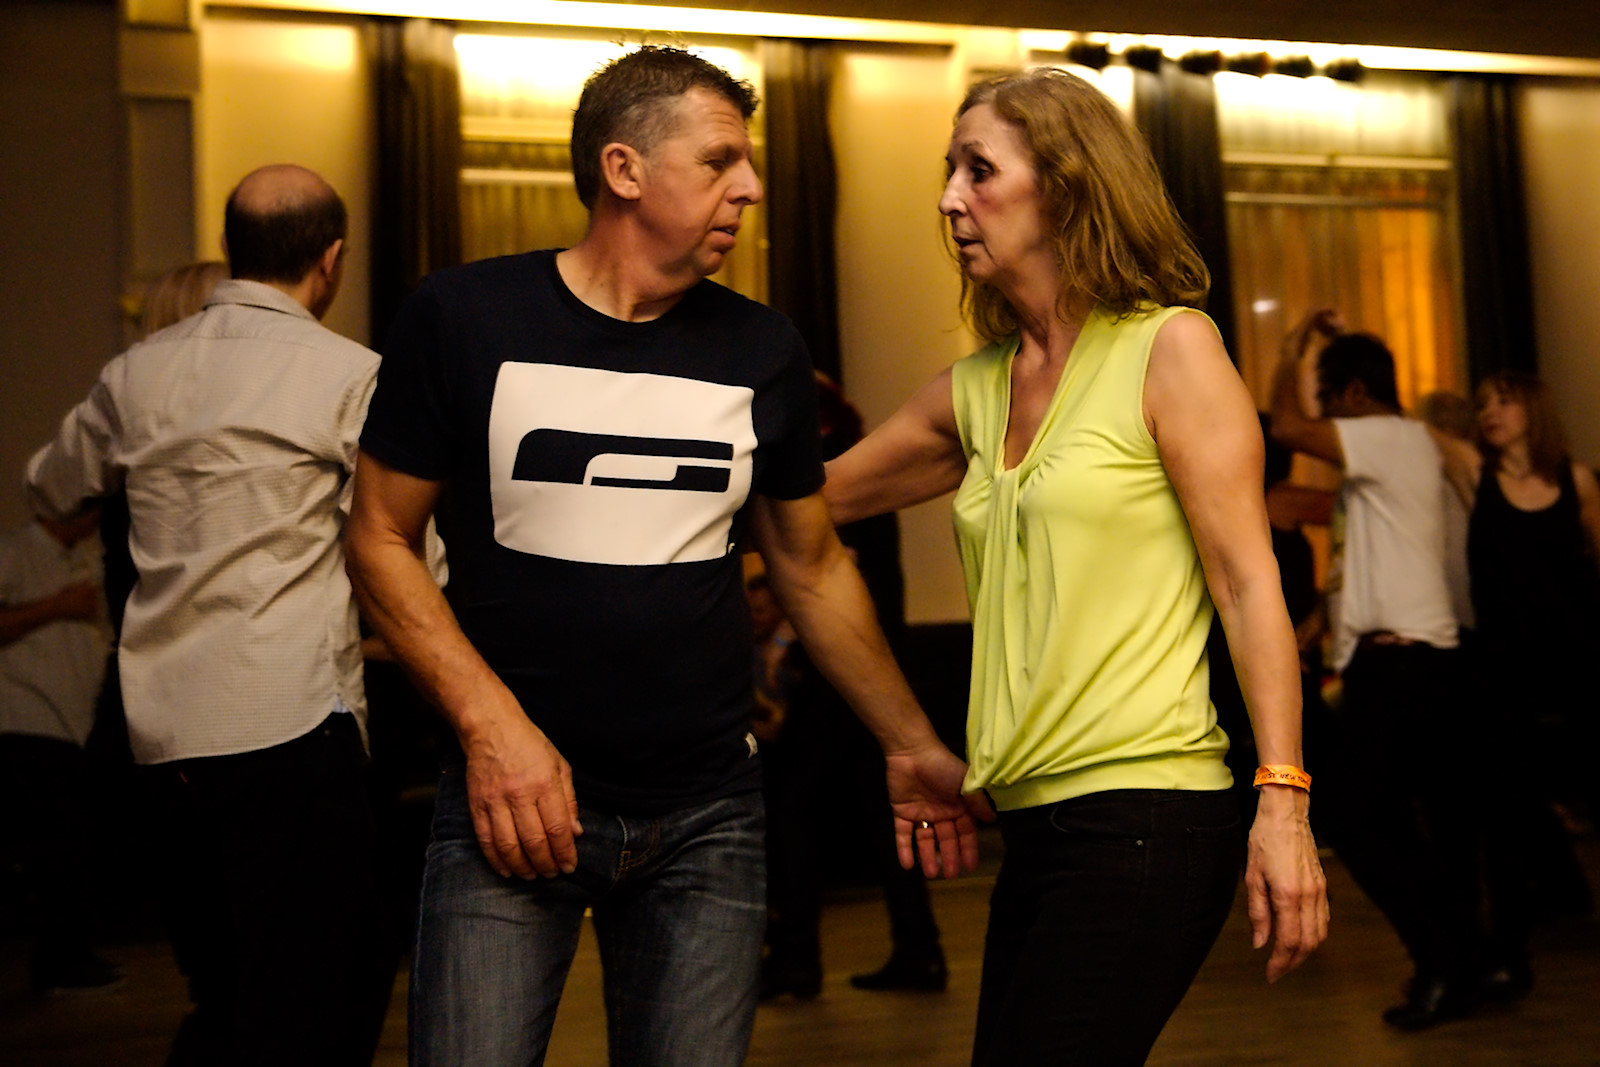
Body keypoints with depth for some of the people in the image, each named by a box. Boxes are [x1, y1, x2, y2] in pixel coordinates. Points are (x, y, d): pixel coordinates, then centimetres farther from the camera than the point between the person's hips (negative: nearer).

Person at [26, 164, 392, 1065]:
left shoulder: (137, 373, 11)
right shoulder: (349, 375, -6)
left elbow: (54, 489, 28)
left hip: (163, 721, 7)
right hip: (289, 715, -6)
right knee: (331, 991, 0)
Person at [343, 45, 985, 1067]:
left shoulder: (764, 351, 5)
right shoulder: (463, 320, -4)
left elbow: (813, 568, 14)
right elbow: (382, 539, 0)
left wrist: (913, 745, 16)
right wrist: (492, 724, -11)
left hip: (708, 818, 3)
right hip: (518, 794, -2)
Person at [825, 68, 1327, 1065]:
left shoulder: (1170, 350, -3)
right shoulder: (974, 391, 14)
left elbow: (1249, 582, -8)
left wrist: (1284, 802, -14)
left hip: (1144, 823, -7)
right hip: (1034, 824, 7)